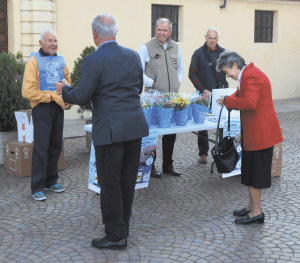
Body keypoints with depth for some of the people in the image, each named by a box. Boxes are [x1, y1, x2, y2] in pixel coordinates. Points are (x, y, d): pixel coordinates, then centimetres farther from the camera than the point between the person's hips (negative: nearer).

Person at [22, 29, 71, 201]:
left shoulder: (60, 60, 12)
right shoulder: (34, 61, -6)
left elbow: (69, 84, 19)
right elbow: (28, 91, -14)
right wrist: (53, 96, -18)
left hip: (58, 108, 6)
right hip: (42, 108, -6)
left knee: (56, 146, 12)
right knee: (41, 148, -7)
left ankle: (51, 181, 25)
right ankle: (37, 188, 0)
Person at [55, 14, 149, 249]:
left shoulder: (93, 61, -13)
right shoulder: (133, 56, 6)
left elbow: (81, 97, -11)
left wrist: (64, 89, 9)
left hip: (110, 130, -6)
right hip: (135, 126, 7)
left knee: (110, 183, 4)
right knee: (128, 179, 16)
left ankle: (116, 236, 12)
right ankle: (122, 226, 32)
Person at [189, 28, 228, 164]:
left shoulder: (223, 52, 10)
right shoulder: (199, 53, 0)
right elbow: (192, 74, -1)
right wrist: (203, 90, -10)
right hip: (204, 94, -2)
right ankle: (203, 153, 14)